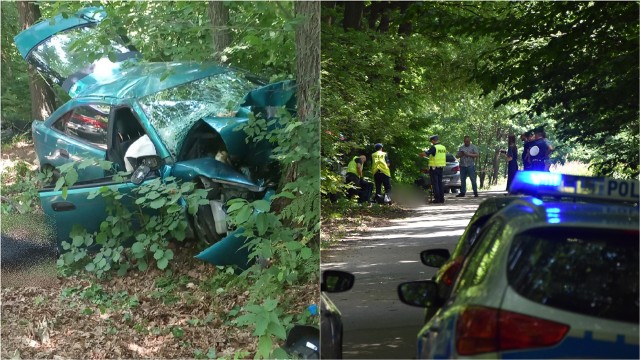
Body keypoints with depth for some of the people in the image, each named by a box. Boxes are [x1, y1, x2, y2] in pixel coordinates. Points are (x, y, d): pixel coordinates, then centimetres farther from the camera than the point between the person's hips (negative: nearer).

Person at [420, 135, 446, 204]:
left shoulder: (434, 147, -14)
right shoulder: (443, 147, 9)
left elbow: (426, 154, -23)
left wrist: (421, 154, -2)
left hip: (434, 168, -7)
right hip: (441, 168, 7)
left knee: (435, 183, -2)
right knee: (440, 183, 13)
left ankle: (437, 199, -3)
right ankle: (441, 198, 13)